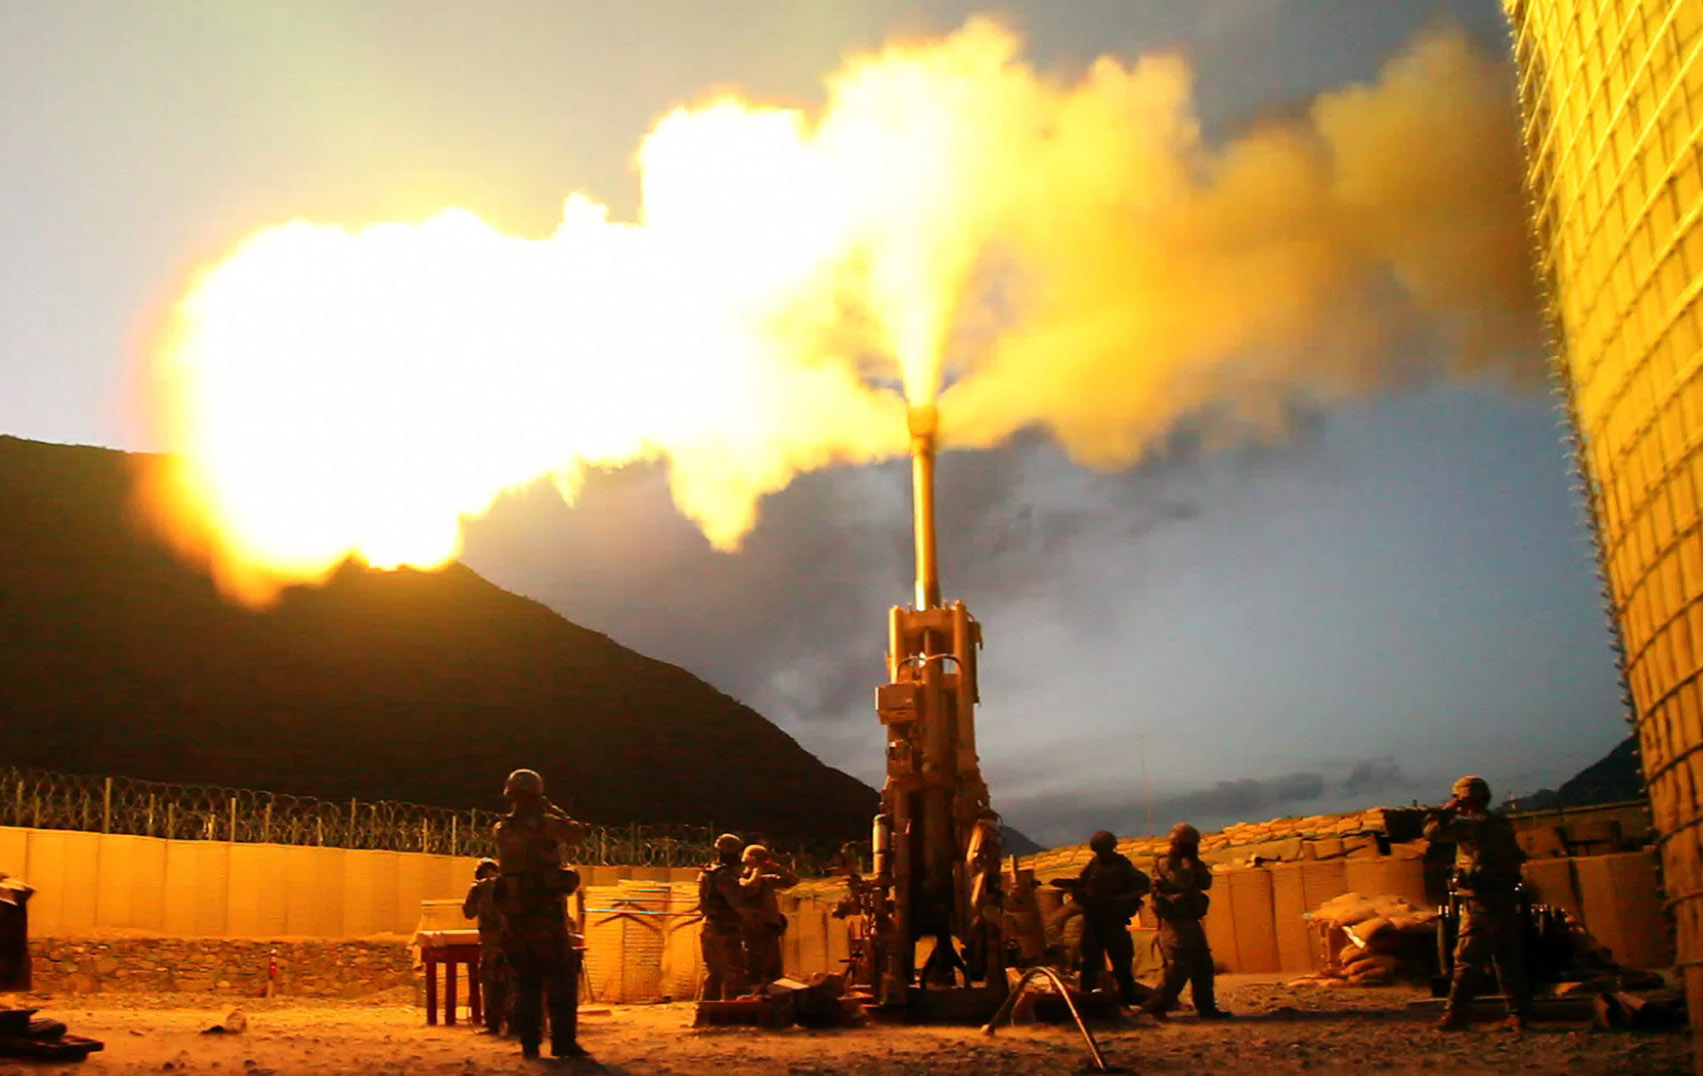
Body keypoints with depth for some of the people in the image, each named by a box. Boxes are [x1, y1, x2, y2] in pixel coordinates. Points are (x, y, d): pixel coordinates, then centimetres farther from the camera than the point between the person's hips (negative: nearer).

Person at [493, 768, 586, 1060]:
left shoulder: (502, 830, 4)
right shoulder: (546, 824, -11)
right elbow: (575, 831, 6)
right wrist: (553, 810, 18)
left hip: (513, 915, 5)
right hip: (546, 914, -5)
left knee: (524, 980, 13)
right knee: (561, 977, 3)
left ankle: (529, 1041, 11)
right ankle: (563, 1041, -1)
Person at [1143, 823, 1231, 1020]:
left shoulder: (1189, 864, 18)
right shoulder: (1165, 864, -9)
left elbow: (1206, 883, 10)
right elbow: (1182, 882, -25)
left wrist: (1196, 863, 1)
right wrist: (1186, 862, -13)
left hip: (1190, 922, 9)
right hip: (1174, 923, -9)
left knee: (1203, 965, 9)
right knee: (1179, 967, -14)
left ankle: (1206, 1007, 14)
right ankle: (1156, 1007, -8)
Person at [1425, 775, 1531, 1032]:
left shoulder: (1470, 824, -11)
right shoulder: (1504, 825, 13)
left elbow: (1432, 831, -11)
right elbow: (1517, 858, 20)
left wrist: (1446, 810, 1)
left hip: (1481, 904, -7)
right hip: (1507, 901, 7)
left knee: (1467, 960, -6)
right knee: (1509, 960, 11)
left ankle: (1455, 1014, -7)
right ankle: (1518, 1013, 10)